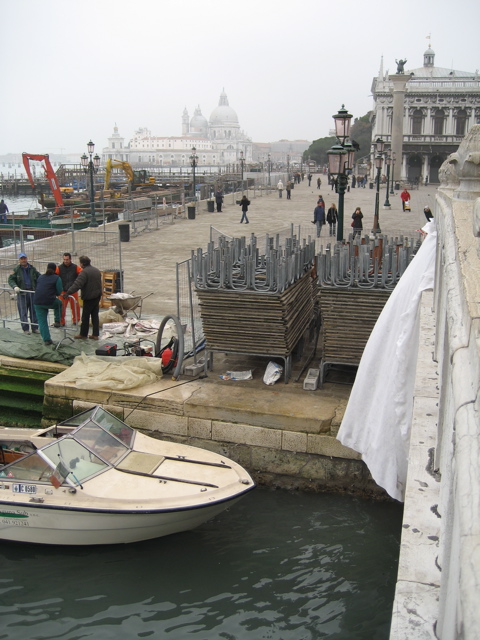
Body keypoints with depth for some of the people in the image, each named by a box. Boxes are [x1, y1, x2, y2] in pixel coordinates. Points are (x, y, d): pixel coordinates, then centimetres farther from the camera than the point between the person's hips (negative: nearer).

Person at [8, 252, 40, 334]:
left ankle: (35, 328, 16)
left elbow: (39, 278, 13)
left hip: (32, 292, 3)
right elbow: (10, 279, -2)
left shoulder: (32, 268, 7)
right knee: (23, 312, 0)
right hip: (22, 293, -3)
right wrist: (15, 287, -19)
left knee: (34, 311, 7)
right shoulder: (17, 269, -1)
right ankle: (26, 329, 8)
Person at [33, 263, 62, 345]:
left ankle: (46, 339, 11)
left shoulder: (40, 277, 17)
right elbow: (59, 292, -3)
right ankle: (57, 321, 24)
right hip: (49, 302, -4)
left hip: (37, 302, 4)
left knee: (42, 321, 10)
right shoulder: (57, 278, 2)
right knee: (59, 303, 30)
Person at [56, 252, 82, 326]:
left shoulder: (75, 267, 2)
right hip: (63, 291, -1)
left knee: (75, 306, 6)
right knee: (62, 307, -1)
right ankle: (61, 322, 11)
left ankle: (76, 320, 23)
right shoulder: (59, 268, 0)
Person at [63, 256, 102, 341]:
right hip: (97, 296, 8)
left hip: (89, 297, -8)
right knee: (95, 315, 11)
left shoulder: (84, 272, -18)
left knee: (85, 316, 3)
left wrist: (68, 293, -27)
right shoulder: (96, 270, 11)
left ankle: (83, 334, 12)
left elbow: (77, 285, -27)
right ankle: (95, 334, 13)